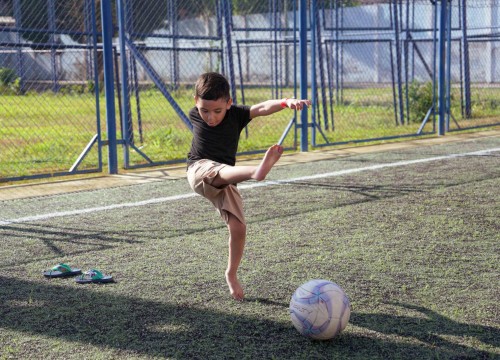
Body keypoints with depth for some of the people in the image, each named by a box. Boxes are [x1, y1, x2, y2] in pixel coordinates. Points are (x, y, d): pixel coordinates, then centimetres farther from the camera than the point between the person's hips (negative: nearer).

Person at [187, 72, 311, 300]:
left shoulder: (237, 115, -7)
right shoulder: (194, 115, 0)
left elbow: (262, 108, -26)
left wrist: (286, 102, -43)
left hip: (225, 181, 2)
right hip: (200, 170, -2)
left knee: (238, 228, -7)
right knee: (220, 171, -38)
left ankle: (231, 275, 16)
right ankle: (257, 171, -72)